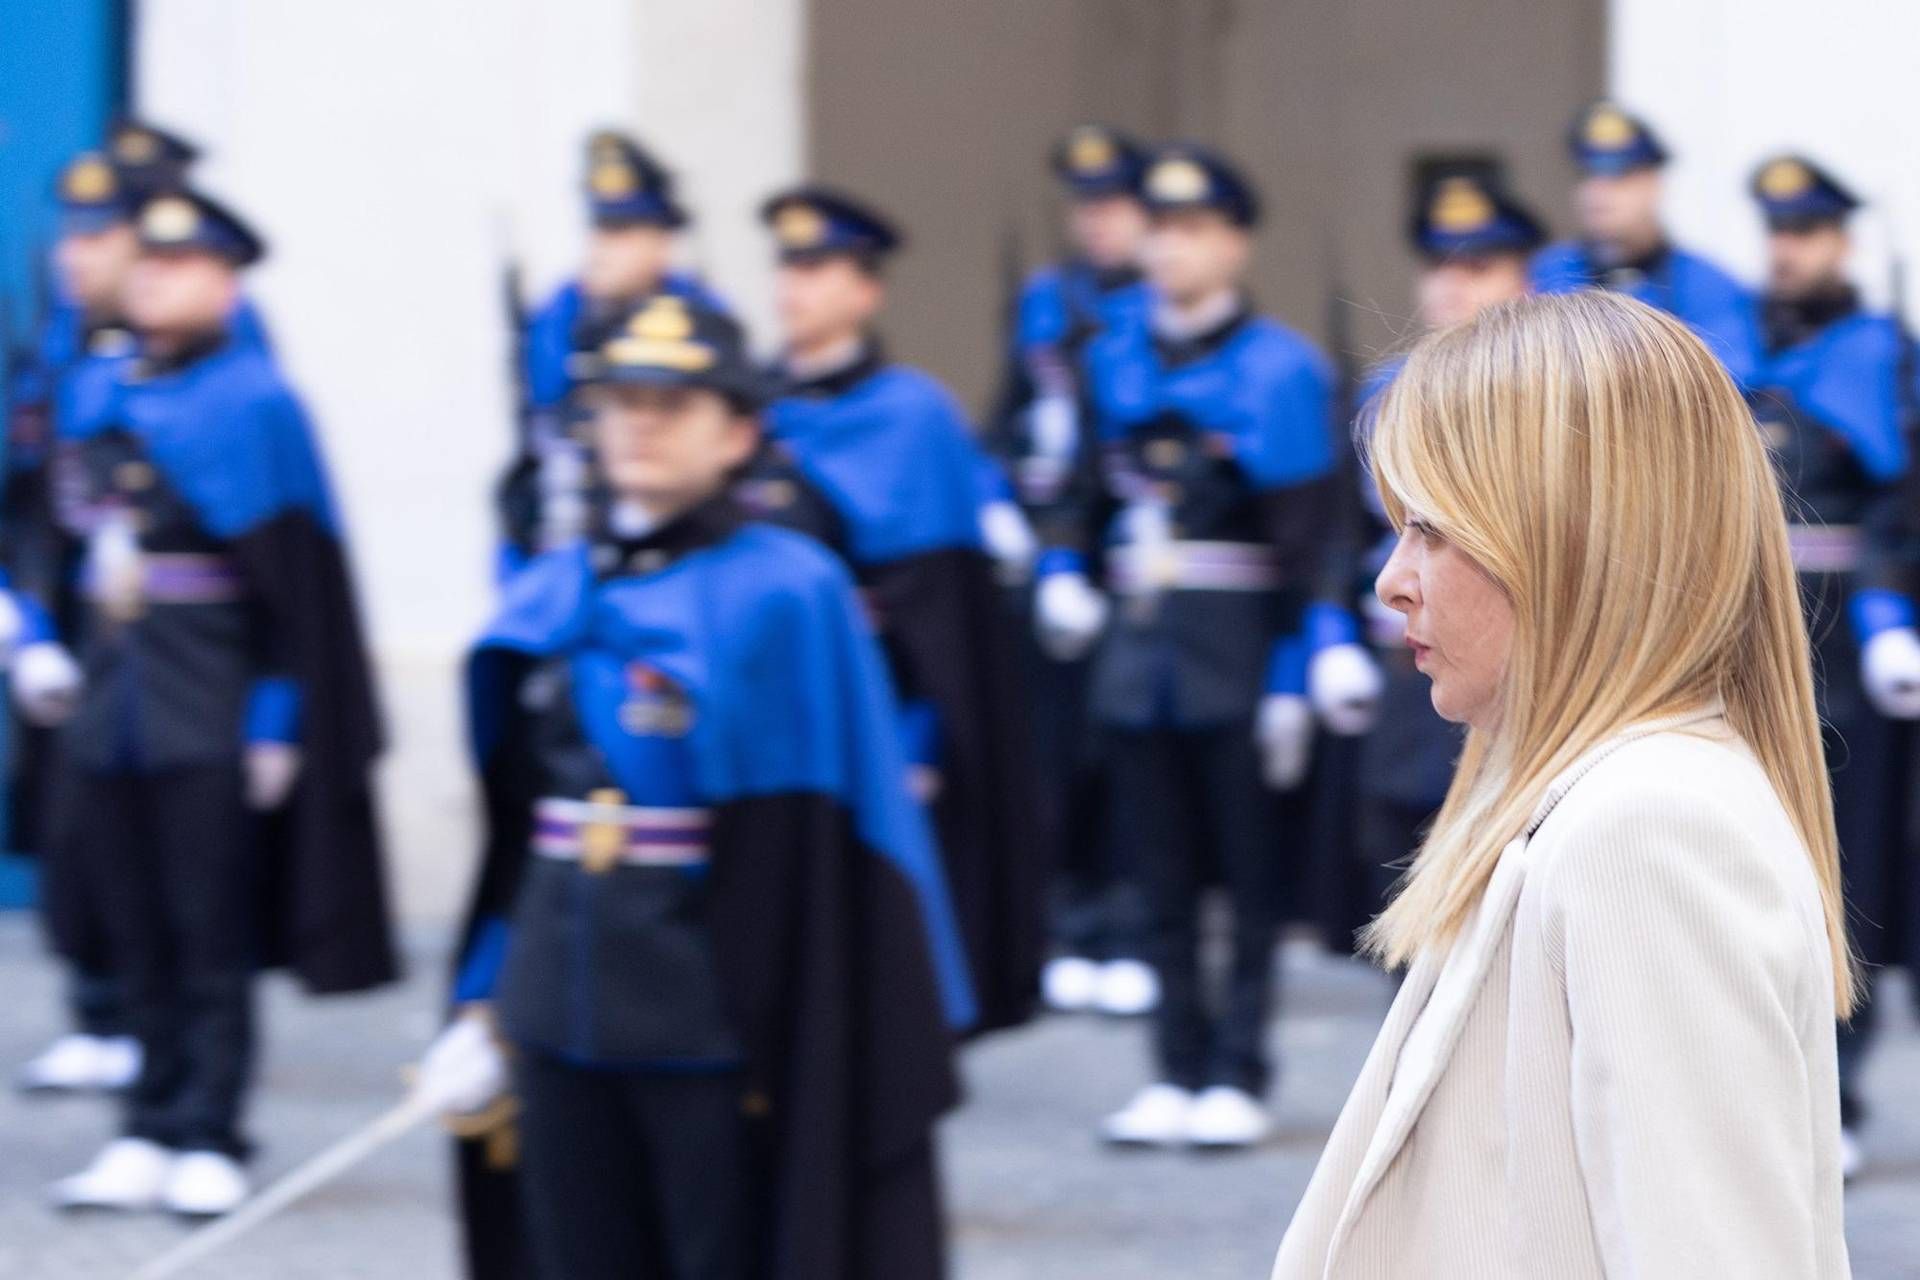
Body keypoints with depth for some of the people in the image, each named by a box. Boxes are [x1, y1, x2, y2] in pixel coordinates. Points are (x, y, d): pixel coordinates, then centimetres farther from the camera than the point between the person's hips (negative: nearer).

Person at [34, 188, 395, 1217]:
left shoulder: (252, 404, -8)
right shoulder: (95, 397, 10)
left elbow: (295, 580, -10)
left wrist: (277, 721, -12)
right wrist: (42, 647, 10)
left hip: (212, 722, -6)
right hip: (108, 708, 6)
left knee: (211, 936, -1)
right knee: (135, 931, 9)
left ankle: (207, 1137, 4)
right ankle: (153, 1131, 15)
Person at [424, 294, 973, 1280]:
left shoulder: (786, 594, -7)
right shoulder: (551, 599, 9)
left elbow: (819, 853, -10)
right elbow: (513, 831, 14)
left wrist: (790, 1041, -14)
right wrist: (481, 1005, 11)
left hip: (715, 1008, -5)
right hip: (559, 1005, 5)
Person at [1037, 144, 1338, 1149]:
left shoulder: (1278, 370, -7)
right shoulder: (1113, 365, 9)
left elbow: (1305, 540, -9)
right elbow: (1086, 489, 19)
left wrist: (1293, 679, -13)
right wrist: (1062, 571, 0)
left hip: (1237, 654, -5)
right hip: (1136, 650, 5)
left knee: (1250, 874, 3)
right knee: (1162, 876, 7)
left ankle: (1238, 1075, 8)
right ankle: (1177, 1072, 13)